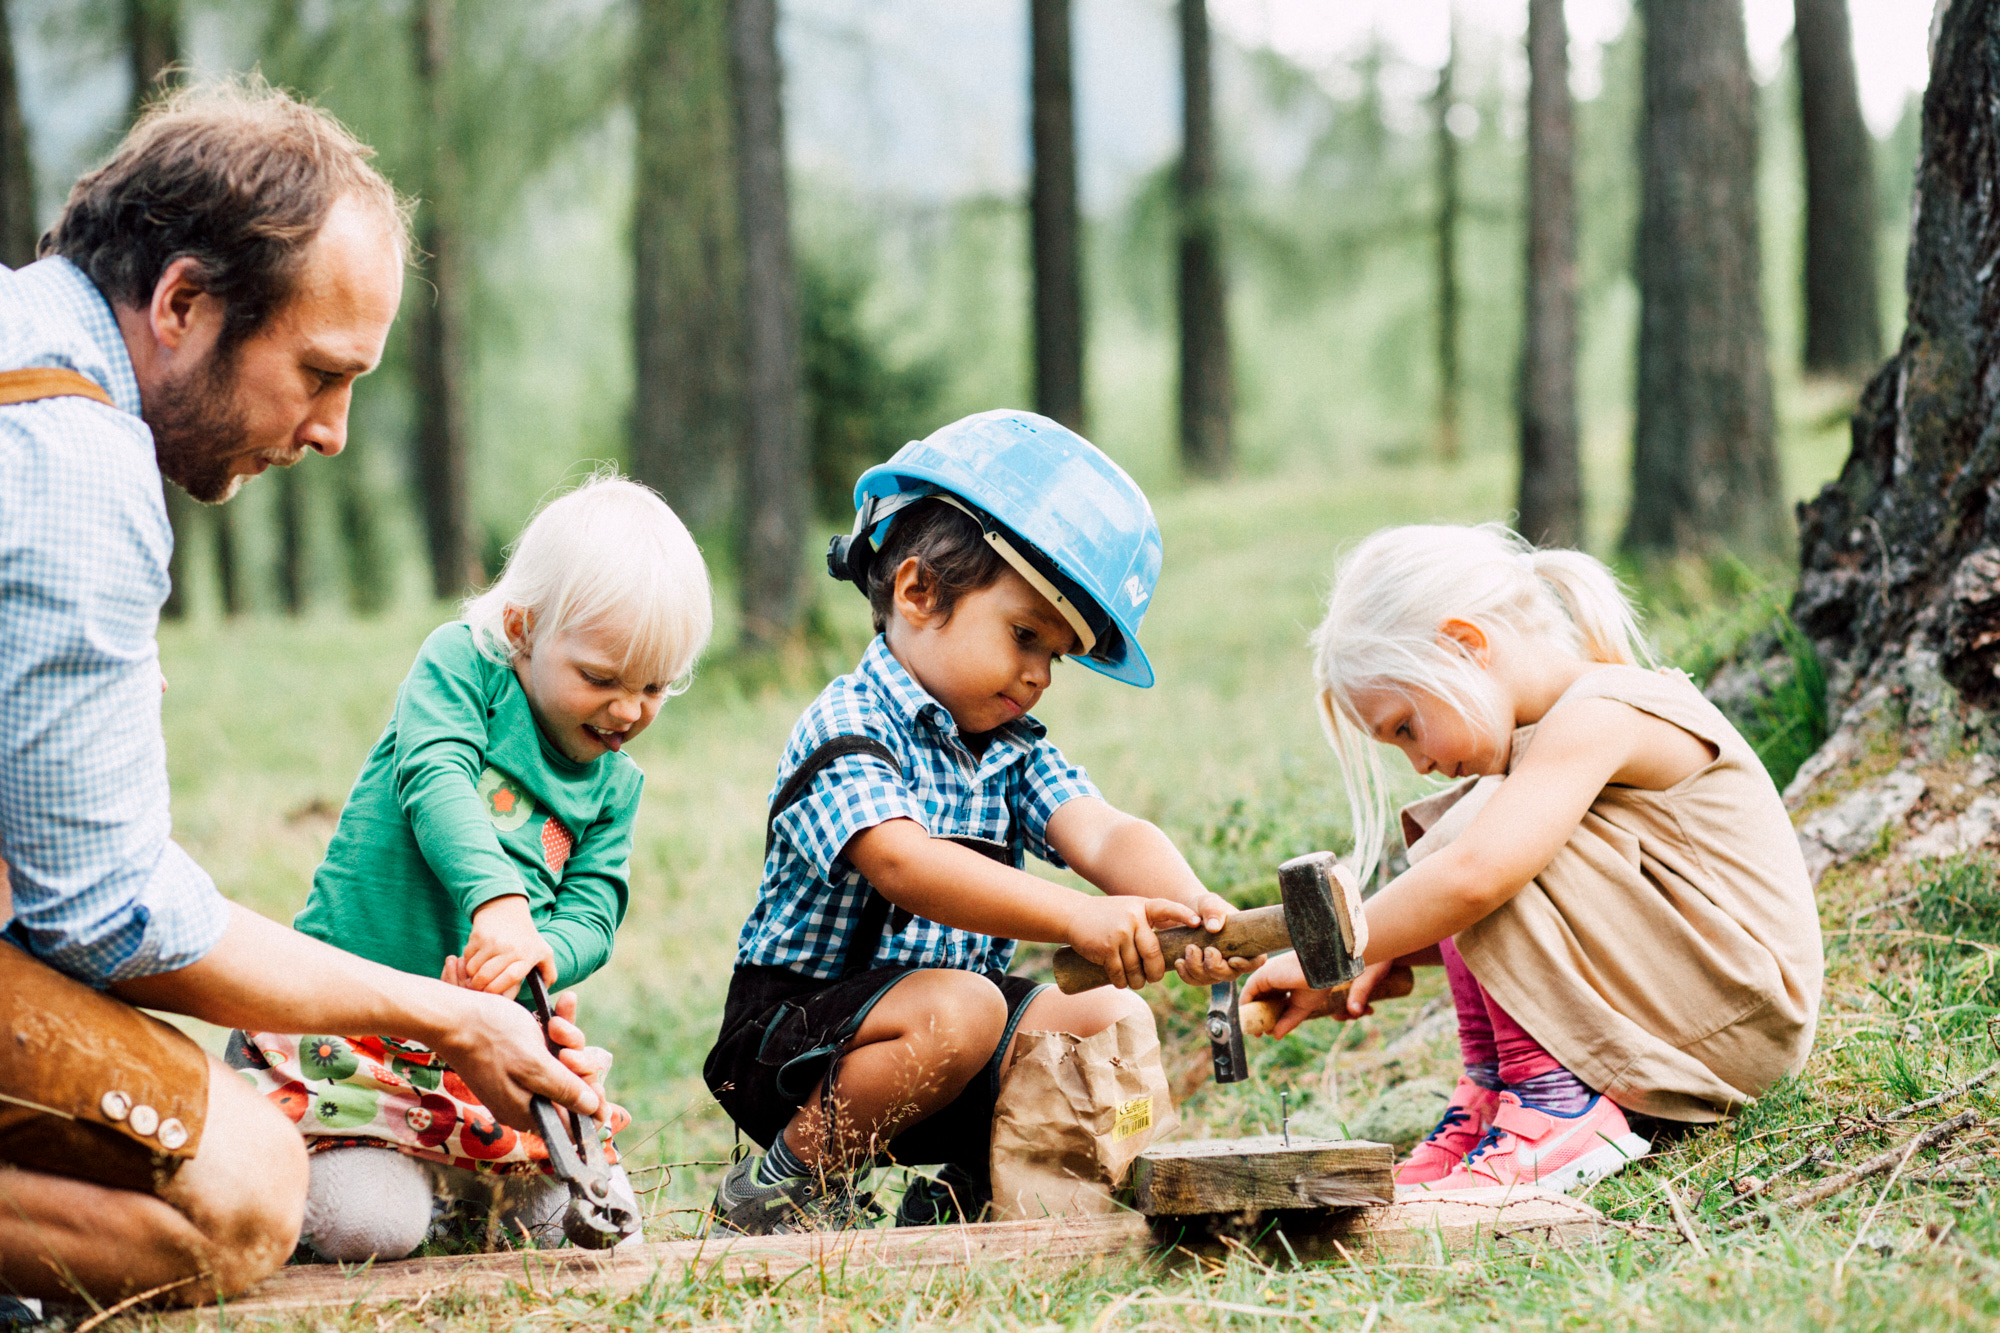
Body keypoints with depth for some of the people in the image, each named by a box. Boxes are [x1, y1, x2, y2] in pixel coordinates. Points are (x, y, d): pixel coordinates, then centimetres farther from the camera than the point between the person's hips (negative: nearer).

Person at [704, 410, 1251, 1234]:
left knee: (1119, 1023, -7)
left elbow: (1101, 833, -10)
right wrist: (1078, 920, -47)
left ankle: (967, 1181, 9)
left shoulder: (1012, 749, 7)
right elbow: (903, 865, -35)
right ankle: (785, 1183, -14)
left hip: (953, 1022, 8)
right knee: (957, 1010, -34)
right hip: (792, 1034, -7)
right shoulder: (844, 732, -18)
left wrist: (1187, 907, -34)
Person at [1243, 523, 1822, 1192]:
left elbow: (1475, 877, -32)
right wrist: (1389, 953, -1)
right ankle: (1492, 1092, -2)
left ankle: (1560, 1105, -22)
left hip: (1744, 1012, -10)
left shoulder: (1597, 718, -19)